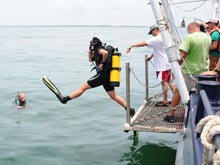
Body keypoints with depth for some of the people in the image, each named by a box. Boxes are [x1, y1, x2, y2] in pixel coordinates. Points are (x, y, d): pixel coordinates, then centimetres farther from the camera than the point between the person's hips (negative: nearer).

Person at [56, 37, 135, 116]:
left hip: (102, 75, -9)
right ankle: (129, 109, 3)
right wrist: (90, 51, 23)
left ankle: (65, 99, 8)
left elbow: (105, 53, -29)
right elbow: (90, 59, 35)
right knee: (114, 96, 8)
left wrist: (102, 63, -19)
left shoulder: (98, 50, -6)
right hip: (107, 76, 9)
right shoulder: (98, 53, 23)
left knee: (83, 87, 0)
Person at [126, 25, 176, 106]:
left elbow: (143, 43, -22)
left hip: (162, 65, -9)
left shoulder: (157, 39, -17)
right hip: (167, 64, 9)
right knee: (169, 82, 15)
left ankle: (165, 101, 6)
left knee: (164, 82, -1)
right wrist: (151, 55, 11)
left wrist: (131, 46, -20)